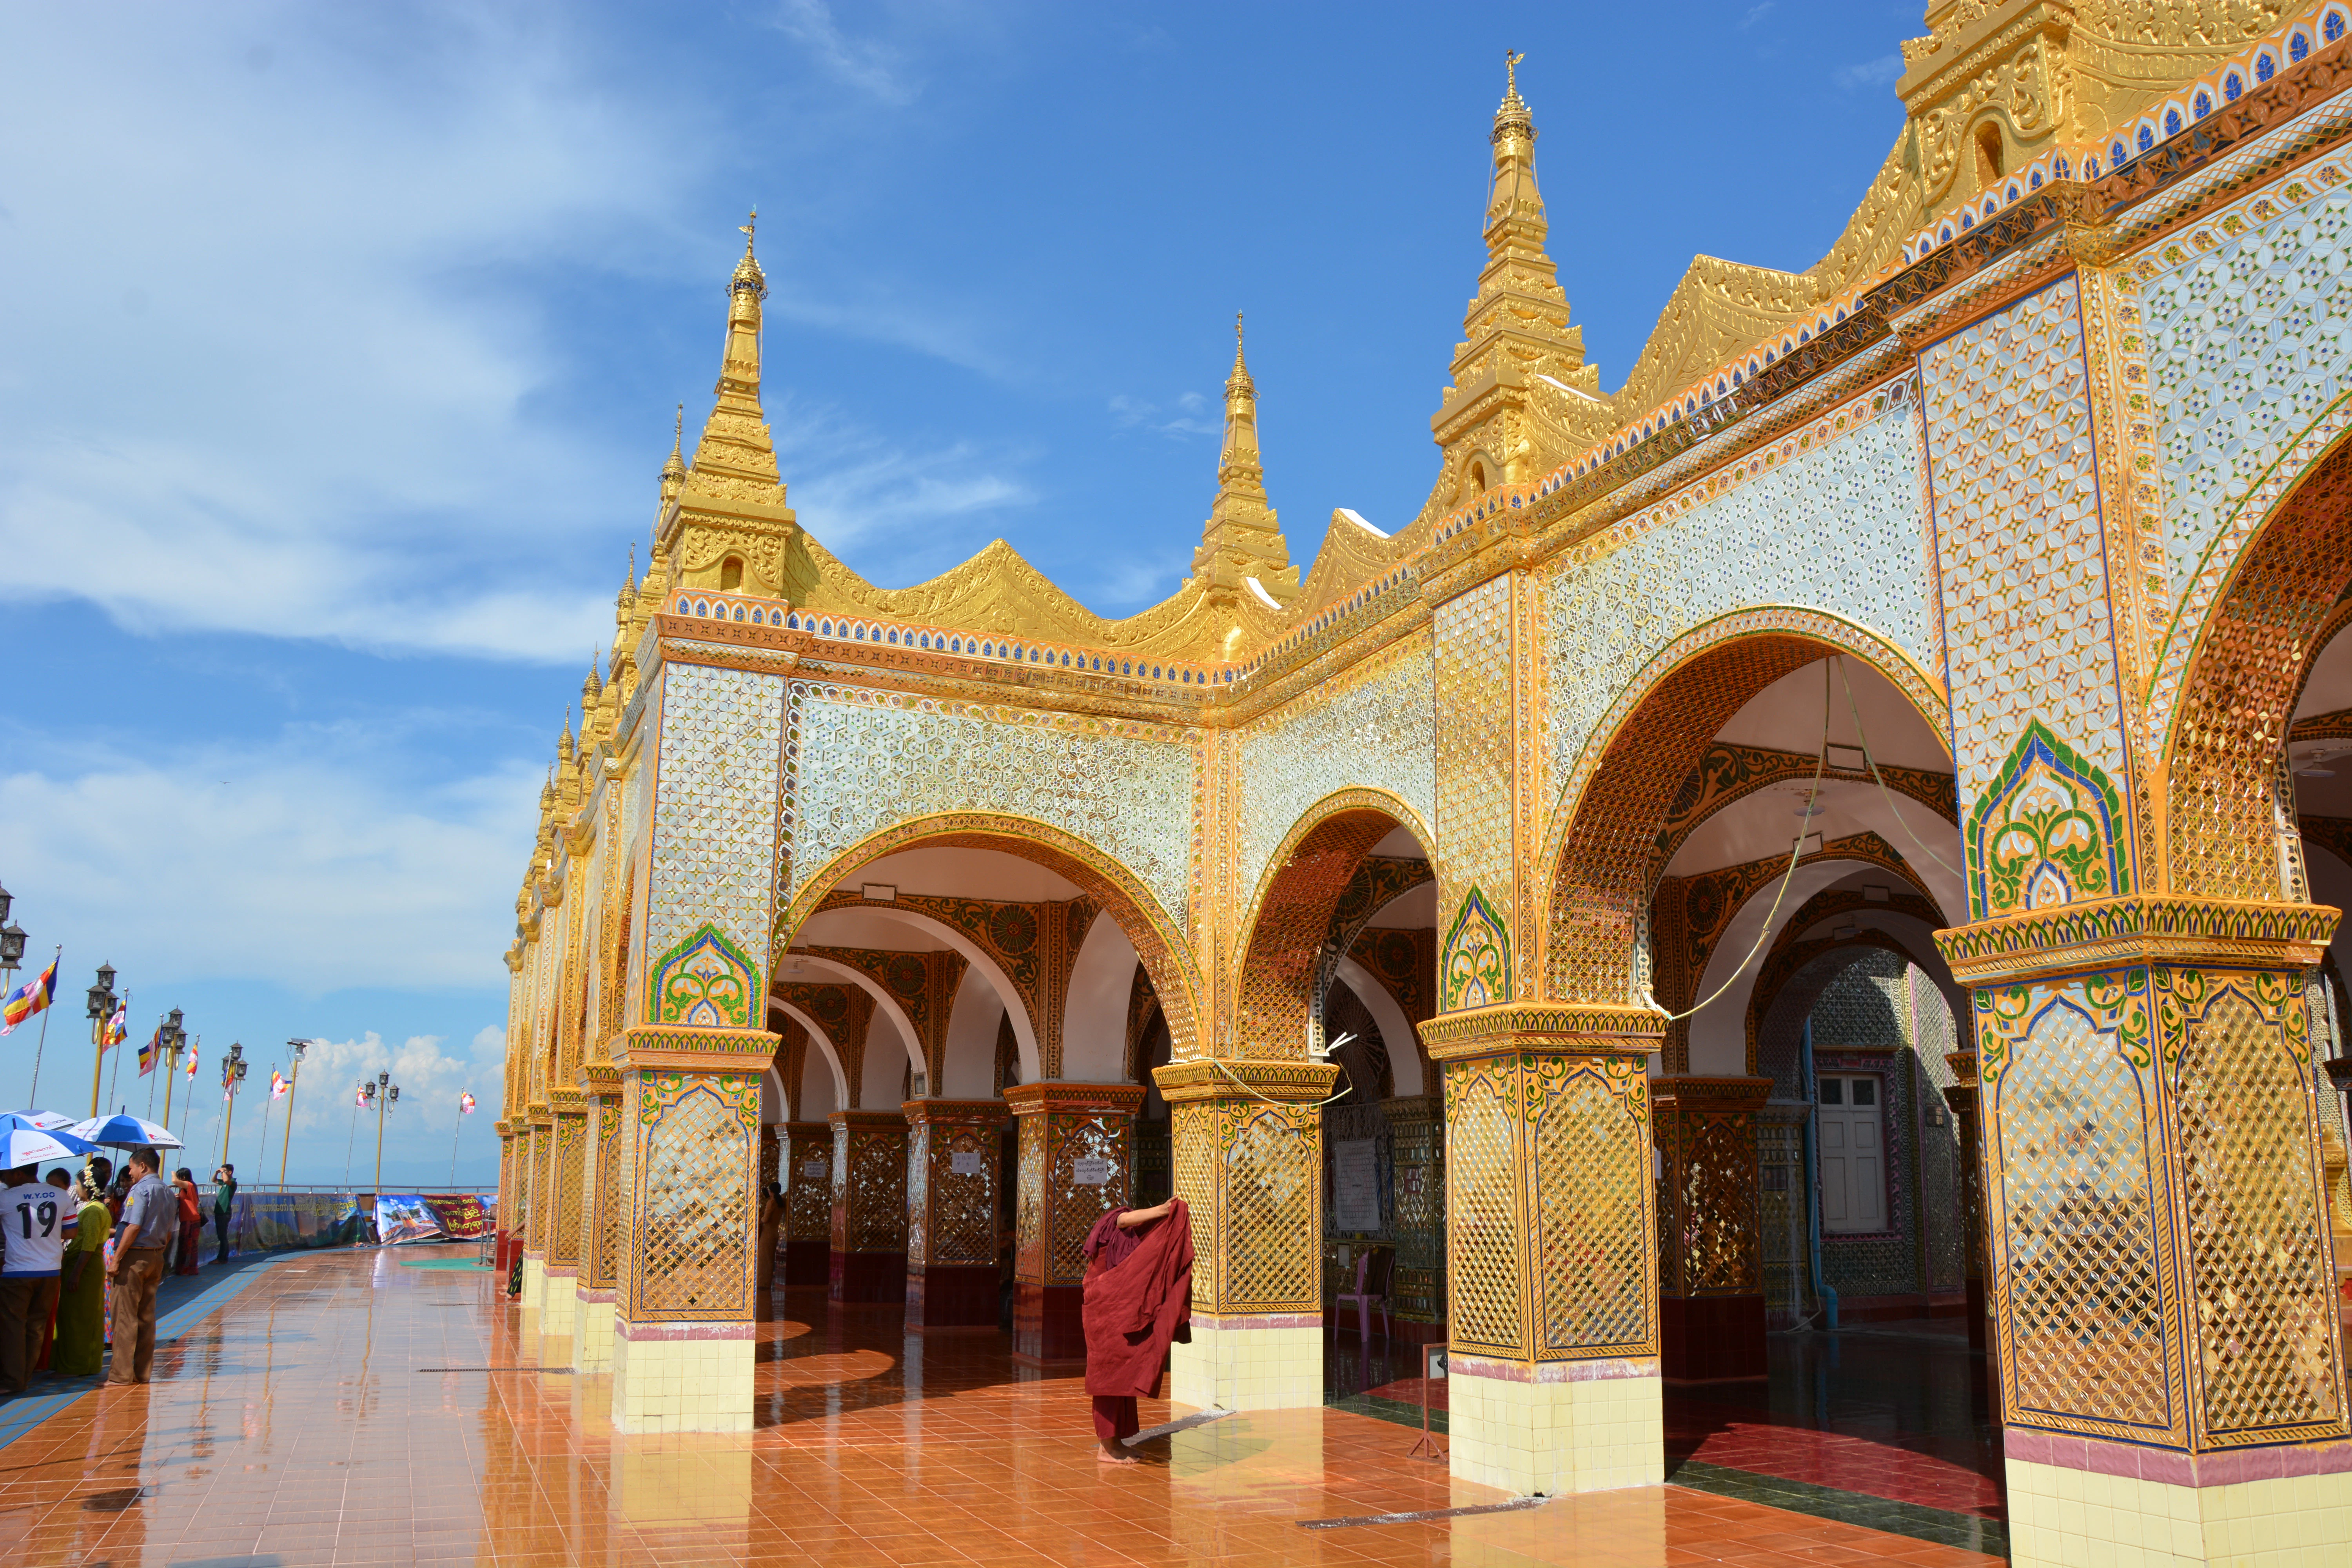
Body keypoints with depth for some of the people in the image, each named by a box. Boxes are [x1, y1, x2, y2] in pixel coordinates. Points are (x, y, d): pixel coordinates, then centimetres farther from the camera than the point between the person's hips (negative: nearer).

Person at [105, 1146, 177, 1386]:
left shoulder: (141, 1189, -11)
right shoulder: (169, 1193, 14)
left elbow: (134, 1227, -18)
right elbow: (170, 1233, 14)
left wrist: (117, 1258, -16)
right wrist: (159, 1255, 18)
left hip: (134, 1257, -8)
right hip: (156, 1258, 8)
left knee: (125, 1316, -3)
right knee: (147, 1316, 10)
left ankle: (121, 1373, -1)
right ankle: (142, 1372, 13)